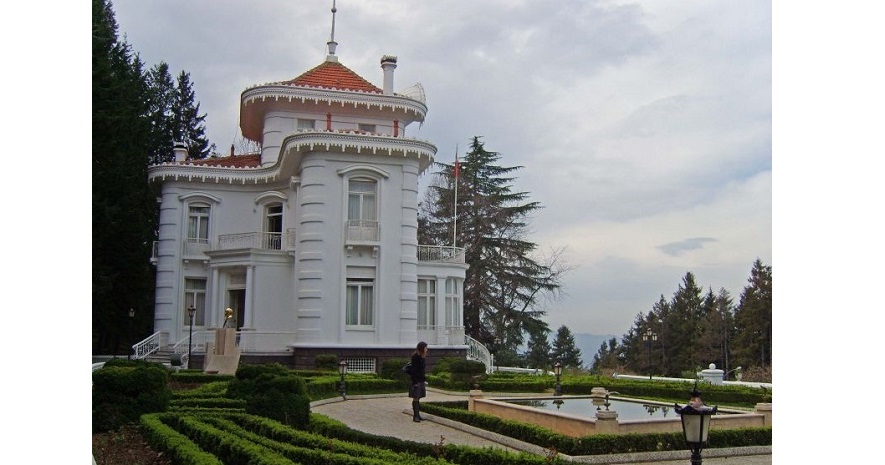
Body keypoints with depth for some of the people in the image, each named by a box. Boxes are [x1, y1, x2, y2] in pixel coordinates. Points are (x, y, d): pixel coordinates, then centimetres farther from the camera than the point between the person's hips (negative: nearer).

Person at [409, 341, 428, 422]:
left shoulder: (422, 357, 13)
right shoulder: (415, 356, -15)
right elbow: (414, 370, -18)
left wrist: (424, 379, 18)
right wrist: (415, 381, -21)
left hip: (421, 380, 9)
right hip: (416, 380, -9)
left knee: (418, 398, 13)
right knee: (416, 398, -5)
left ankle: (417, 415, 18)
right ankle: (415, 416, -2)